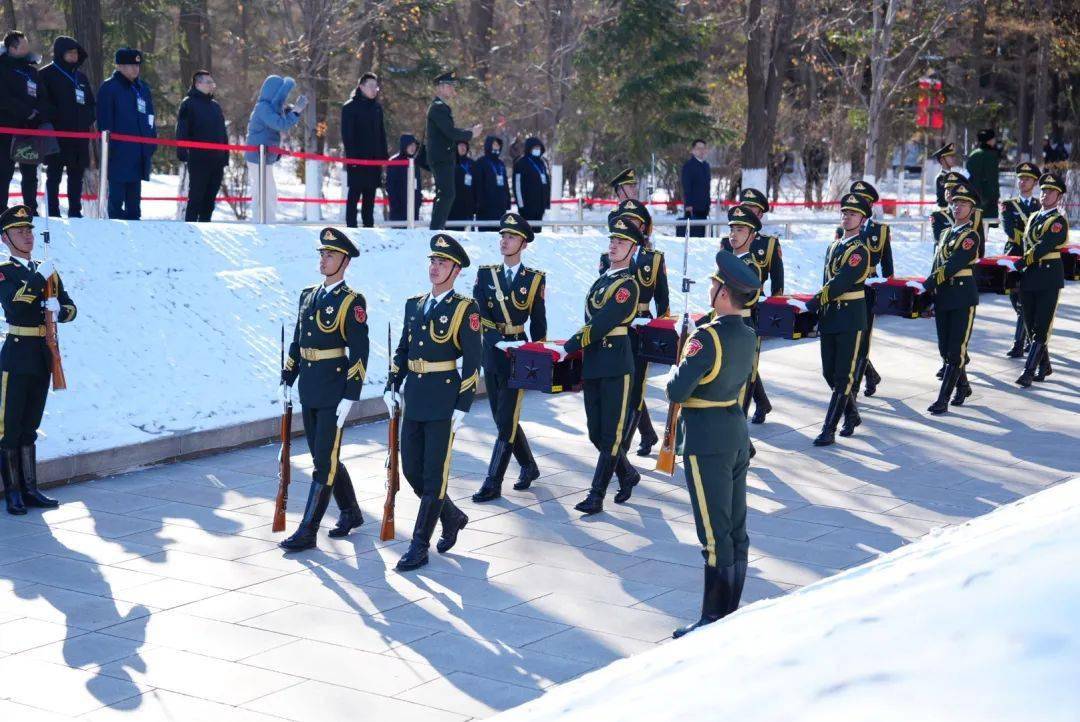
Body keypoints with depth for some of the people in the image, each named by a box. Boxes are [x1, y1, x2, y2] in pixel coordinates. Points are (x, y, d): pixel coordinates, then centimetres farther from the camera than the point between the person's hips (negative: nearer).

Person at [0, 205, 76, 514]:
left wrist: (59, 309, -11)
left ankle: (29, 489, 17)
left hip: (43, 358, 6)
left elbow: (71, 308, 9)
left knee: (29, 427, 12)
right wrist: (38, 278, -20)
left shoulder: (48, 271, 14)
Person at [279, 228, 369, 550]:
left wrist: (350, 396, -17)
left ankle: (307, 531, -1)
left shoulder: (352, 302, -10)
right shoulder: (308, 296, 12)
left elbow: (359, 352, -13)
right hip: (309, 391, 8)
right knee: (324, 456, 16)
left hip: (334, 390, -8)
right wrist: (287, 379, 12)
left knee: (324, 460, -4)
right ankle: (350, 512, 33)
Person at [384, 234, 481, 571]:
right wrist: (393, 386, 8)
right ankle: (453, 517, 32)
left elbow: (473, 361, -10)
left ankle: (419, 547, 4)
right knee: (411, 470, 11)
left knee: (434, 476, -1)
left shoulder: (465, 309, -7)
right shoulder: (414, 305, 11)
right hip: (414, 401, 7)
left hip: (443, 402, -7)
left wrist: (462, 407, -14)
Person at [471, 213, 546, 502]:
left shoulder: (534, 279, 0)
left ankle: (493, 484, -3)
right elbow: (479, 316, -6)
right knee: (503, 419, 12)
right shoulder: (485, 275, 5)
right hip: (491, 355, 4)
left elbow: (539, 324, 6)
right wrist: (500, 342, -20)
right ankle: (529, 467, 32)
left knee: (506, 422, -6)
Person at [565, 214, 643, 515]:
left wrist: (568, 347, -17)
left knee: (611, 434, -1)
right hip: (592, 365, 8)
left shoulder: (627, 285, -11)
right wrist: (580, 360, 15)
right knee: (596, 433, 12)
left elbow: (601, 326, -20)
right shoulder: (602, 279, 15)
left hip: (616, 366, -8)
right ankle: (628, 474, 32)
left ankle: (597, 495, 2)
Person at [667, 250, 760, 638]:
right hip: (738, 435, 8)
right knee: (736, 529, 13)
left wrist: (675, 370, -1)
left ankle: (714, 620, 3)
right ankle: (731, 611, 23)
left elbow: (677, 392, -21)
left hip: (707, 443, -8)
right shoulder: (748, 336, 6)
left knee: (715, 535, -3)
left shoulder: (707, 338, -20)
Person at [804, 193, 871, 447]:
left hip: (851, 318, -8)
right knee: (829, 373, 11)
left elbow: (839, 284, -19)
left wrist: (814, 303, -17)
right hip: (829, 316, 8)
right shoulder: (834, 246, 14)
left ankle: (829, 430, -7)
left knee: (843, 375, -4)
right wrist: (820, 311, 11)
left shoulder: (860, 250, -11)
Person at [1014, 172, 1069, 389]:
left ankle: (1029, 371, -11)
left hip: (1049, 279, -7)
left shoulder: (1058, 221, -8)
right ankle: (1044, 366, 24)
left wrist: (1019, 264, -18)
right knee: (1032, 326, 11)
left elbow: (1043, 248, -18)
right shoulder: (1033, 218, 15)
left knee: (1042, 328, -7)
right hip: (1028, 278, 7)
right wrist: (1020, 269, 8)